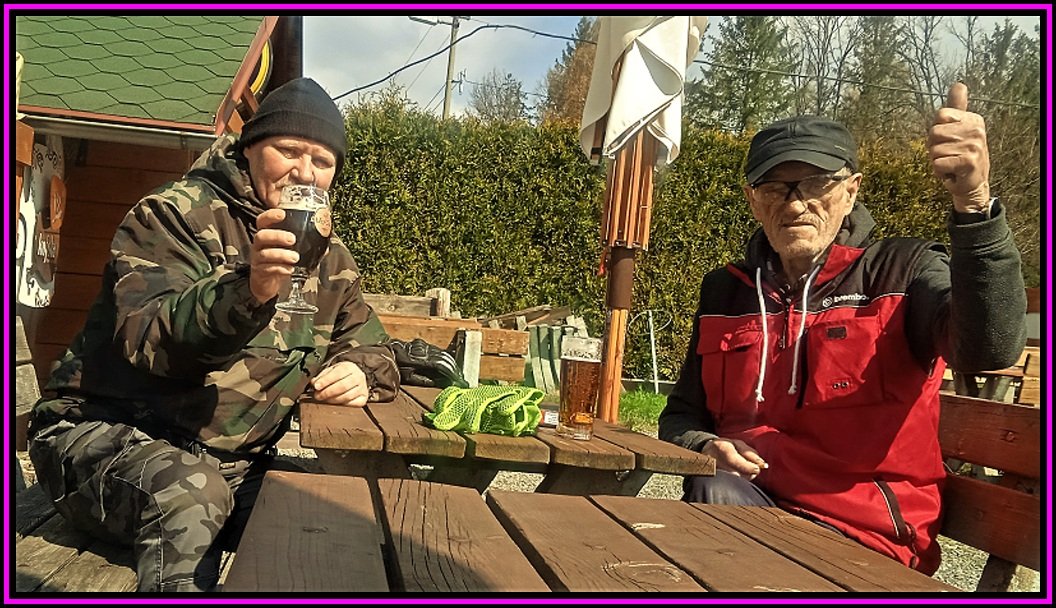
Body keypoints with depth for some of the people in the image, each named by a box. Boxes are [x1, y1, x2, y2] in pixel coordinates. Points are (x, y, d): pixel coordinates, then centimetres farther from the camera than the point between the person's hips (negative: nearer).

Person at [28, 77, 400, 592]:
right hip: (108, 433, -5)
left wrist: (359, 371, -11)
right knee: (190, 494, -36)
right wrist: (248, 289, -43)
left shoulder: (330, 257, 9)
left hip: (236, 465, 5)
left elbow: (370, 346, 15)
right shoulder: (177, 214, -10)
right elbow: (149, 339, -25)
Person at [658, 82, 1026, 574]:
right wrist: (705, 447, -7)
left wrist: (973, 204, -38)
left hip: (867, 532, -3)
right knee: (713, 491, -30)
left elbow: (990, 347, -24)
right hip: (743, 502, 4)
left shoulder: (903, 272, -1)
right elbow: (682, 414, 17)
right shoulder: (725, 290, 11)